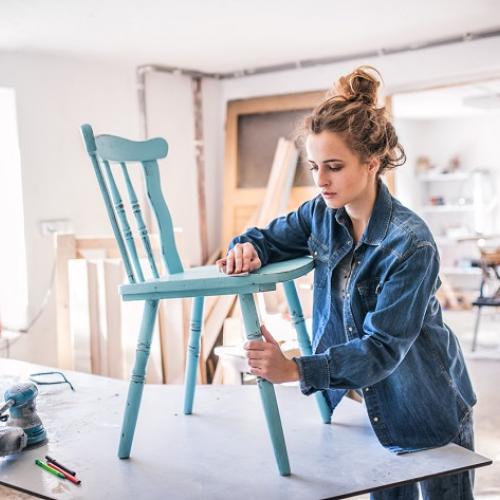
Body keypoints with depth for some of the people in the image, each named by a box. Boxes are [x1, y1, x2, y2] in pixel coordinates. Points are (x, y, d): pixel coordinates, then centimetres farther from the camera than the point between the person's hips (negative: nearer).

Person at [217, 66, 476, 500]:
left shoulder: (410, 243, -29)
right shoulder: (323, 215, -8)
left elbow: (383, 347, -32)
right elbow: (269, 237, 6)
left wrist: (295, 369, -44)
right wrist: (247, 249, -20)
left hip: (431, 413, -5)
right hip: (373, 406, 6)